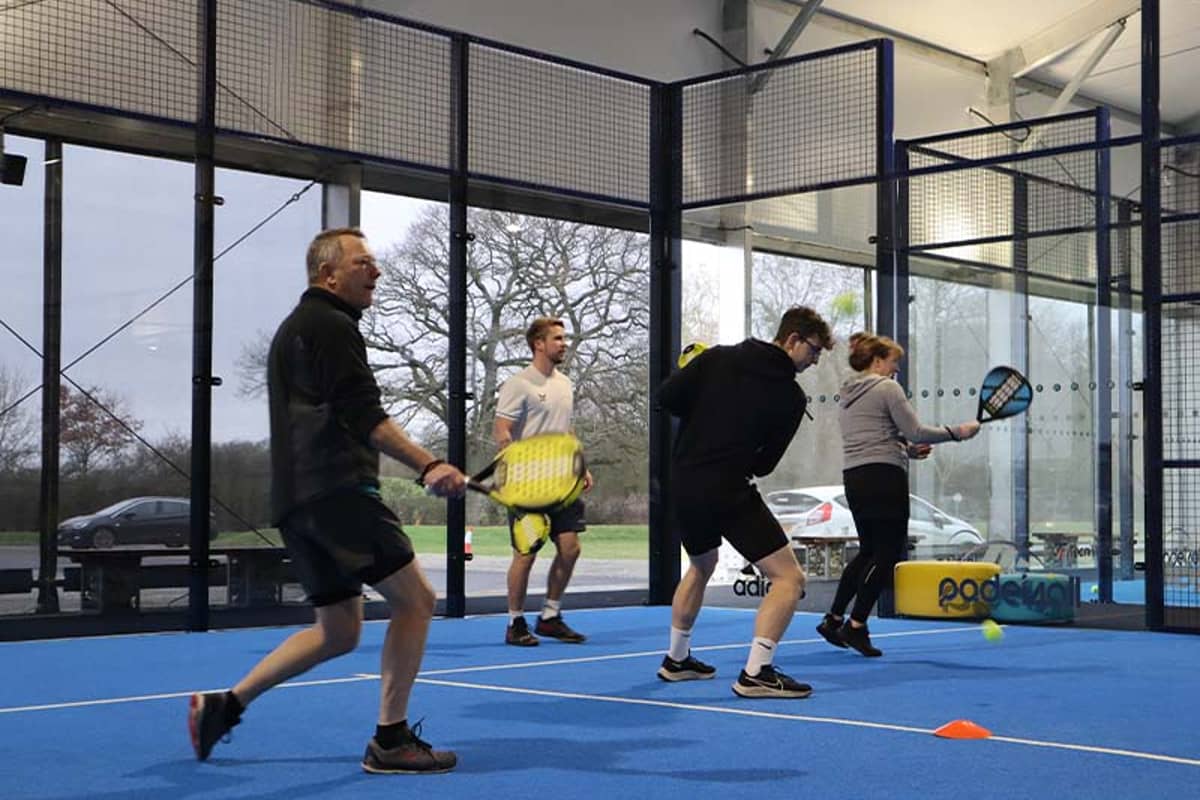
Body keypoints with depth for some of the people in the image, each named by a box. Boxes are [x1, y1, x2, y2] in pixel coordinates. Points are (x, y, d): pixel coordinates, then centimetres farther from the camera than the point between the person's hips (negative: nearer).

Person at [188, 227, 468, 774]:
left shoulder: (293, 328, 26)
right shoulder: (331, 326, -6)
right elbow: (365, 418, -17)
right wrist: (428, 466, -24)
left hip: (297, 499, 10)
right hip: (336, 489, -10)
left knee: (338, 632, 15)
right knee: (415, 600, -6)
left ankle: (223, 706, 15)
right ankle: (390, 740, -4)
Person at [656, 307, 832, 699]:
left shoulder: (717, 358, 4)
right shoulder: (791, 397, -3)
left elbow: (666, 398, 0)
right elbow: (763, 463, 0)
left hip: (682, 485, 6)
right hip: (729, 491, -6)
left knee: (701, 566, 31)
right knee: (789, 578, 0)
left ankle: (676, 660, 40)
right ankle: (756, 673, -11)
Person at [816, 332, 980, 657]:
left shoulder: (847, 395, 18)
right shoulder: (887, 388, -7)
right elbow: (915, 431, -11)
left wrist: (908, 449, 19)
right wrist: (957, 432, -2)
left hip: (854, 477, 8)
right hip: (884, 477, -8)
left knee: (869, 551, 19)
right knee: (887, 554, -1)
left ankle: (834, 619, 19)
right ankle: (856, 626, -4)